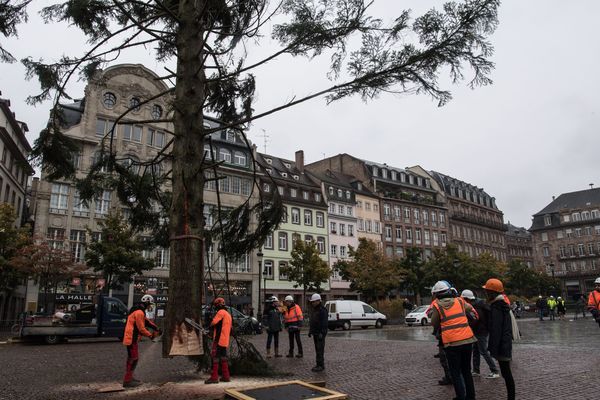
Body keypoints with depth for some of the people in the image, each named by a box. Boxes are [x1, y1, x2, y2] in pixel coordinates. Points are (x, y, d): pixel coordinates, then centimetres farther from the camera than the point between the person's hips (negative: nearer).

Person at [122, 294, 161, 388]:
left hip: (132, 337, 11)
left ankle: (129, 377, 28)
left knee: (134, 358, 18)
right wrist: (150, 335, -7)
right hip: (132, 338, -11)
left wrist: (156, 328, 17)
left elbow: (146, 321, 22)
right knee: (133, 359, -7)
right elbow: (141, 328, -19)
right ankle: (127, 381, -3)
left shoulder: (139, 311, 15)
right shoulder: (139, 312, -19)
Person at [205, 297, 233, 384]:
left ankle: (214, 377, -6)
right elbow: (230, 328, 23)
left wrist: (210, 325, 1)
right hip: (225, 340, 9)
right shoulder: (228, 314, 20)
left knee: (215, 357, -6)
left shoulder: (221, 312, -11)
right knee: (223, 358, 14)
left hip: (219, 339, -9)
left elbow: (213, 323, -20)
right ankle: (226, 376, 17)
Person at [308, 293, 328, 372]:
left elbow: (324, 323, -20)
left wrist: (321, 333, -24)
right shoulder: (313, 310, 16)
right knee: (317, 349, 12)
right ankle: (319, 365, 19)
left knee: (320, 349, -8)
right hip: (315, 333, 9)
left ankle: (321, 365, -5)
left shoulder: (322, 310, -14)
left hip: (320, 333, -9)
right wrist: (310, 331, 19)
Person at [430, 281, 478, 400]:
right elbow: (473, 313, 17)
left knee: (456, 373, 10)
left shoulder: (437, 306, -4)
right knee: (467, 370, 21)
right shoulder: (459, 301, 5)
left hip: (451, 343, -4)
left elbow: (434, 324, 4)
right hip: (467, 340, 4)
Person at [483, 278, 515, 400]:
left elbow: (496, 331, -20)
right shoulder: (503, 306, 12)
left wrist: (493, 349, -18)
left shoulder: (496, 308, -18)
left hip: (501, 346, -10)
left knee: (506, 373, -3)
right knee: (507, 373, 15)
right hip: (507, 344, 10)